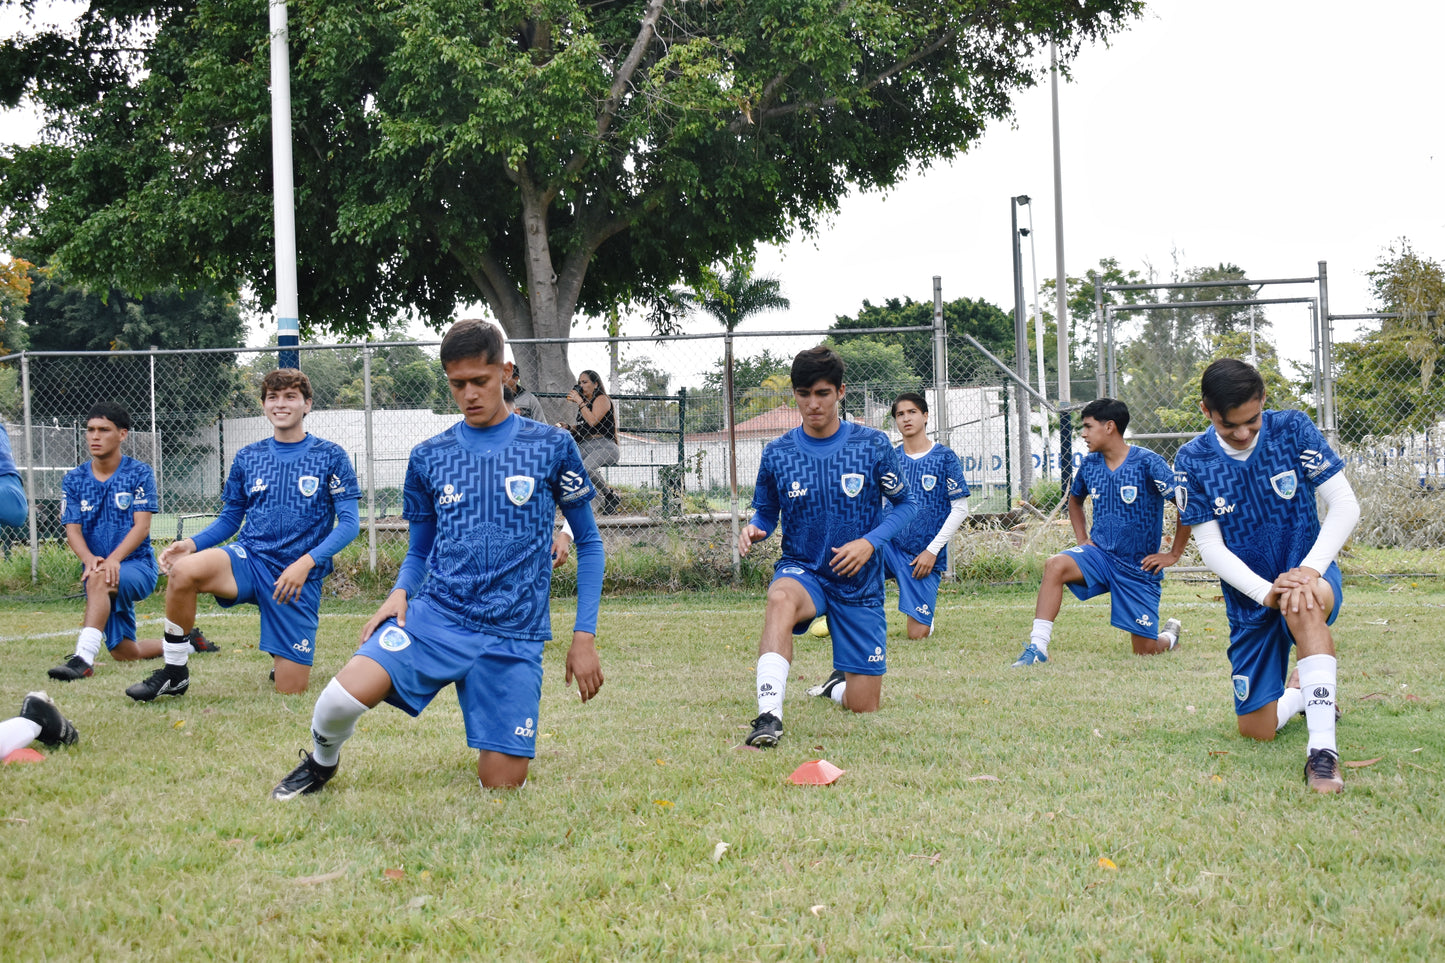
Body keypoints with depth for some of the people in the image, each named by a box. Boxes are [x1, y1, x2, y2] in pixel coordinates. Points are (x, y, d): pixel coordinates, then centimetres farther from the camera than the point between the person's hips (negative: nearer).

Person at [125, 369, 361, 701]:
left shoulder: (331, 457, 1)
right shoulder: (247, 458, 10)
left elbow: (350, 522, -4)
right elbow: (229, 520, 16)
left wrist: (306, 563, -19)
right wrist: (192, 543, -5)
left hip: (300, 577, -2)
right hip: (249, 560, 2)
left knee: (291, 691, -6)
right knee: (183, 570, -32)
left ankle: (286, 659, 33)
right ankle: (174, 673, -17)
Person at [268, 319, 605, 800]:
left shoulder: (551, 447, 2)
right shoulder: (429, 457, 9)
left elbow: (588, 542, 8)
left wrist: (585, 635, 0)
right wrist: (400, 593, -3)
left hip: (513, 638, -1)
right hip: (434, 616, 1)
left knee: (501, 788, -7)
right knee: (342, 697, -26)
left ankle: (499, 752, 31)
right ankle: (321, 762, 9)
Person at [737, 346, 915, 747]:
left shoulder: (873, 445, -6)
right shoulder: (777, 454, -3)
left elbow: (905, 504, 2)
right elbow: (765, 513, 10)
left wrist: (870, 542, -15)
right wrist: (754, 530, -15)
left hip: (859, 583, 1)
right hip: (802, 570, -1)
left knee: (863, 708, 3)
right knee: (781, 598, -41)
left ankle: (840, 685, 42)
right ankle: (769, 714, -47)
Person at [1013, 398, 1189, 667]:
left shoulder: (1147, 463, -15)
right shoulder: (1090, 464, 2)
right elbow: (1075, 500, 25)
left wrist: (1174, 554, -12)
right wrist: (1082, 540, 11)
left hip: (1139, 568, -4)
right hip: (1100, 554, 4)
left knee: (1145, 650, 2)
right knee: (1055, 566, -28)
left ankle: (1170, 635, 39)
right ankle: (1037, 648, -30)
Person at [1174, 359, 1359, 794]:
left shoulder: (1293, 429, -10)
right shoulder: (1192, 461, -8)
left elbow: (1344, 505, -12)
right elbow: (1210, 546, -9)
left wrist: (1310, 570, -26)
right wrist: (1266, 591, -24)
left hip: (1309, 574, -3)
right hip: (1248, 598, 3)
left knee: (1302, 606, -41)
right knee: (1257, 731, 4)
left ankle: (1323, 750, -45)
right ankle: (1305, 694, 40)